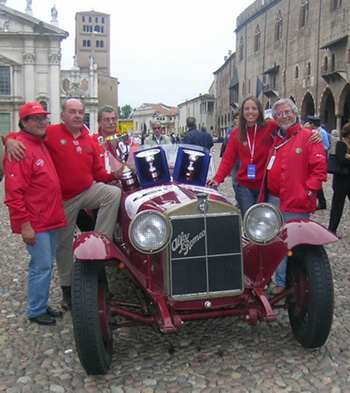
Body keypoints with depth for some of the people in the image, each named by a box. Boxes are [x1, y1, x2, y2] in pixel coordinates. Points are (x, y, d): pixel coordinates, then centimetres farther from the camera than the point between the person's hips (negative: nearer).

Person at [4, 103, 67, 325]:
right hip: (34, 223, -9)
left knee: (47, 264, 16)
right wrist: (24, 224, -22)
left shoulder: (42, 145, 14)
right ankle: (35, 311, 13)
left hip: (50, 219, 9)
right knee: (41, 265, -3)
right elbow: (14, 192, -21)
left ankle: (43, 305, 30)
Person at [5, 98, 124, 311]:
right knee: (64, 245, 8)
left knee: (114, 193, -27)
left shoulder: (90, 141, 5)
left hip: (89, 190, 3)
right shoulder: (51, 133, -8)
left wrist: (114, 175, -12)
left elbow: (98, 172, 7)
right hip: (64, 198, -3)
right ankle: (67, 289, 29)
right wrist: (11, 140, -31)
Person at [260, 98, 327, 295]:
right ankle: (281, 282, 25)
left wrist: (307, 192, -16)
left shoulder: (309, 137, -5)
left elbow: (320, 168, -9)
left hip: (296, 204, -7)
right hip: (273, 201, 7)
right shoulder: (276, 140, 16)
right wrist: (264, 196, 13)